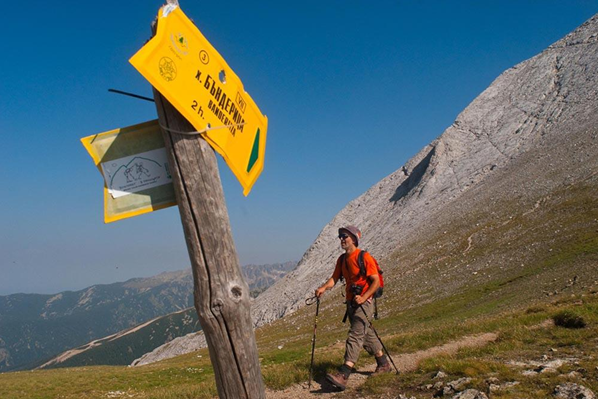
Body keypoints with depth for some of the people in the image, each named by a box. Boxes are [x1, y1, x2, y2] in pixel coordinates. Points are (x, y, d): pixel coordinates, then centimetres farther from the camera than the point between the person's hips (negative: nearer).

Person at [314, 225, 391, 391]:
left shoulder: (364, 257, -14)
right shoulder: (342, 259, 10)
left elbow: (376, 281, -15)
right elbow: (334, 278, 8)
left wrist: (363, 297, -25)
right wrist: (324, 288, -12)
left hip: (364, 302, -8)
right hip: (351, 302, 8)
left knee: (355, 336, -16)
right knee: (366, 334, 18)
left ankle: (343, 375, -25)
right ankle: (383, 364, 36)